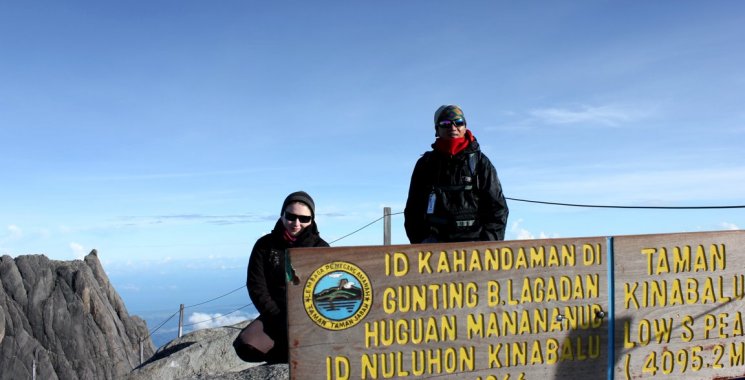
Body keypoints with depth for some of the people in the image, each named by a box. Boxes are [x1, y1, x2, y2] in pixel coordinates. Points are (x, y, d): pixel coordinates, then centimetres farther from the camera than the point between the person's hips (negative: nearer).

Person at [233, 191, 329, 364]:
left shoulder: (320, 248, 1)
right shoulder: (265, 245, 4)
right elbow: (256, 287, -1)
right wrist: (279, 318, -12)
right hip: (275, 315, 2)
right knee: (246, 347, -26)